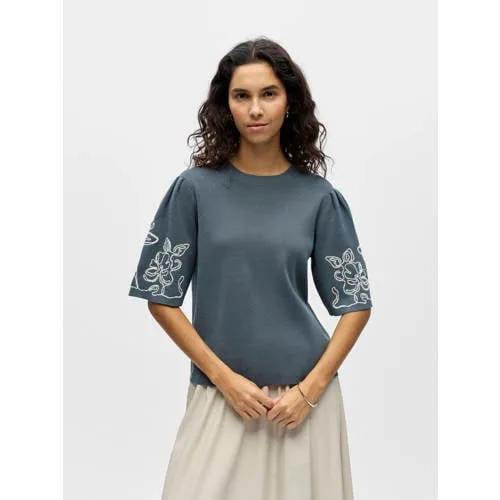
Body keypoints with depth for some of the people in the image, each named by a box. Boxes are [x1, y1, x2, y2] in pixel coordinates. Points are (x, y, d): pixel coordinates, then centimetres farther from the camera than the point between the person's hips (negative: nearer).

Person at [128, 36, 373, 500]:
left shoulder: (319, 197, -1)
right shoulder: (195, 188, -3)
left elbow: (355, 303, 2)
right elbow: (161, 296, -1)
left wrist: (310, 389, -7)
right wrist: (225, 378, -7)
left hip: (303, 396, 1)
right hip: (219, 394, 0)